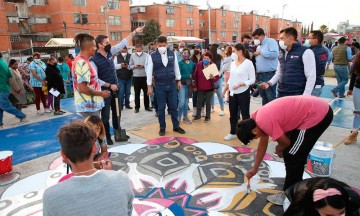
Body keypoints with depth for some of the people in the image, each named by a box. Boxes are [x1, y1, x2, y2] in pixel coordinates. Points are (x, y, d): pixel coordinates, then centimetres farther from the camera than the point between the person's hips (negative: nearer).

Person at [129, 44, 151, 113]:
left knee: (146, 92, 7)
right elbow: (130, 66, 5)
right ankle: (137, 107, 17)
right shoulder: (132, 55, 6)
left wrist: (144, 66, -20)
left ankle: (147, 106, 19)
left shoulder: (146, 55, -2)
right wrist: (134, 66, -13)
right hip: (136, 77, 1)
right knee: (137, 93, 7)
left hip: (145, 76, -1)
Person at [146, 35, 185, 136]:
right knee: (161, 107, 6)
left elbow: (176, 67, 11)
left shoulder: (172, 54, 2)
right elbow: (149, 71, -4)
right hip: (159, 85, -2)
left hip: (172, 84, 2)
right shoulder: (152, 56, -6)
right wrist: (149, 86, -6)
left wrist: (179, 80, 10)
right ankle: (162, 128, 20)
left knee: (174, 106, 9)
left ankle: (176, 126, 23)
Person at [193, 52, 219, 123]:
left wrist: (213, 77, -30)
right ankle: (198, 115, 29)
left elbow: (217, 78, -8)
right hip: (200, 88, 2)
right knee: (199, 102, 13)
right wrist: (195, 86, 8)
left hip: (209, 88, -2)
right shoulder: (199, 65, -5)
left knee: (208, 102, 7)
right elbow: (195, 76, 5)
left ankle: (208, 117, 21)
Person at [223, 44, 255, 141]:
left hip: (243, 93, -6)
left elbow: (252, 80, -11)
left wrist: (241, 84, -23)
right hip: (233, 93, 6)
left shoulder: (248, 63, -10)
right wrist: (225, 89, 12)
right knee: (233, 114, 15)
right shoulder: (233, 63, 8)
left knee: (245, 114, 2)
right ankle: (233, 133, 30)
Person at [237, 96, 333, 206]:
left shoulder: (265, 122, -23)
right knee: (291, 153, 18)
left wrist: (278, 149, 14)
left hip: (317, 115, -10)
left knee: (292, 157, -2)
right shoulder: (259, 118, 7)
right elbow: (262, 144, 18)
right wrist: (255, 169, 26)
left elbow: (285, 142, -10)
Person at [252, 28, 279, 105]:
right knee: (264, 97, 15)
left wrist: (260, 52, -15)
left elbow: (275, 54, -21)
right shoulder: (259, 46, 20)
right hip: (260, 74, 8)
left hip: (269, 74, -8)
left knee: (271, 97, -7)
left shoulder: (271, 41, -5)